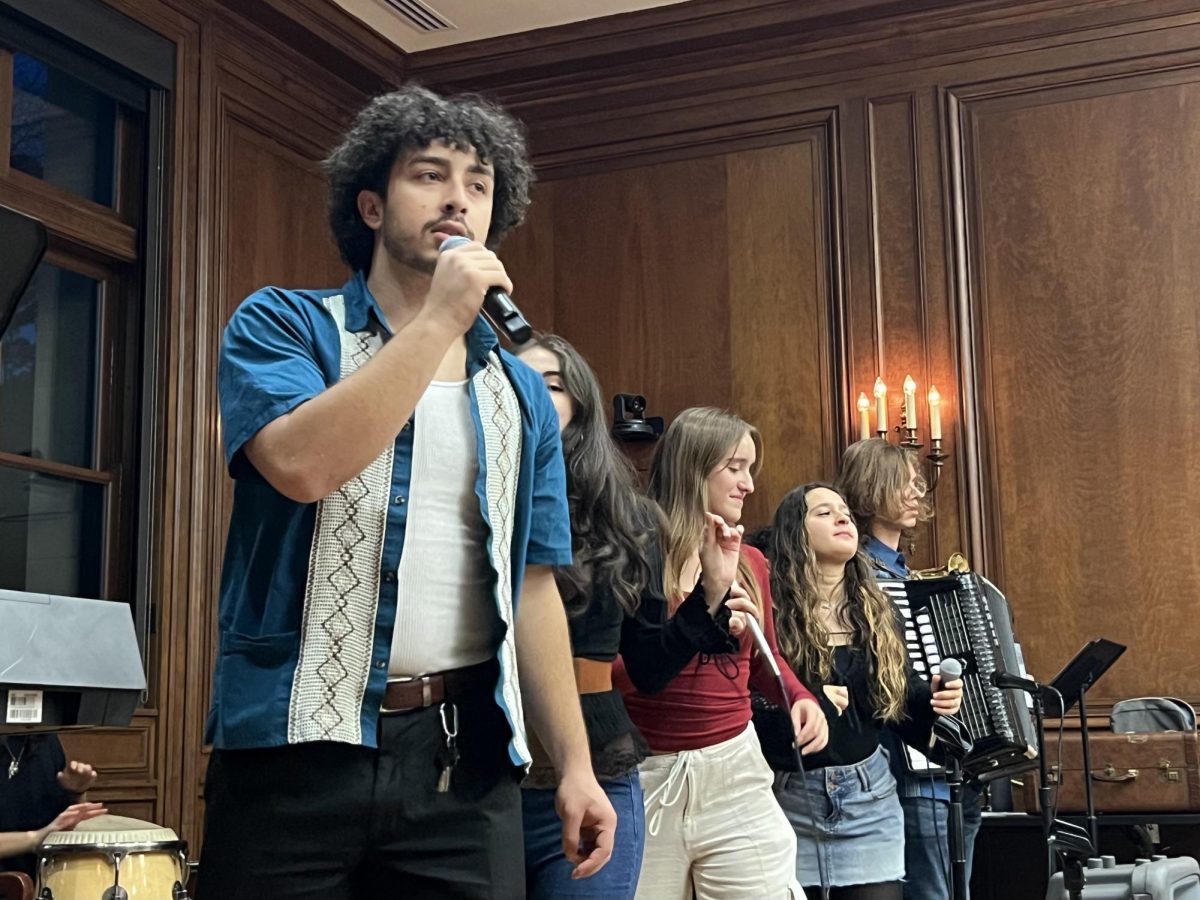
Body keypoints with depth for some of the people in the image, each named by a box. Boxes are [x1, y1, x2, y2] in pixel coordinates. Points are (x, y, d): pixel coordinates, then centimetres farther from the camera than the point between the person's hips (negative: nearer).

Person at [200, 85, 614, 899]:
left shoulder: (522, 393, 14)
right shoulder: (282, 326, 2)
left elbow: (533, 589, 14)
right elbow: (302, 464, -19)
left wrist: (575, 763, 9)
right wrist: (439, 319, -13)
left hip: (466, 760, 4)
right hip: (296, 747, -3)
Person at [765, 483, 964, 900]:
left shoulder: (877, 611, 9)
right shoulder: (769, 612, -9)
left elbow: (900, 695, 13)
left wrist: (932, 698, -6)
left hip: (869, 797, 4)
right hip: (788, 801, -4)